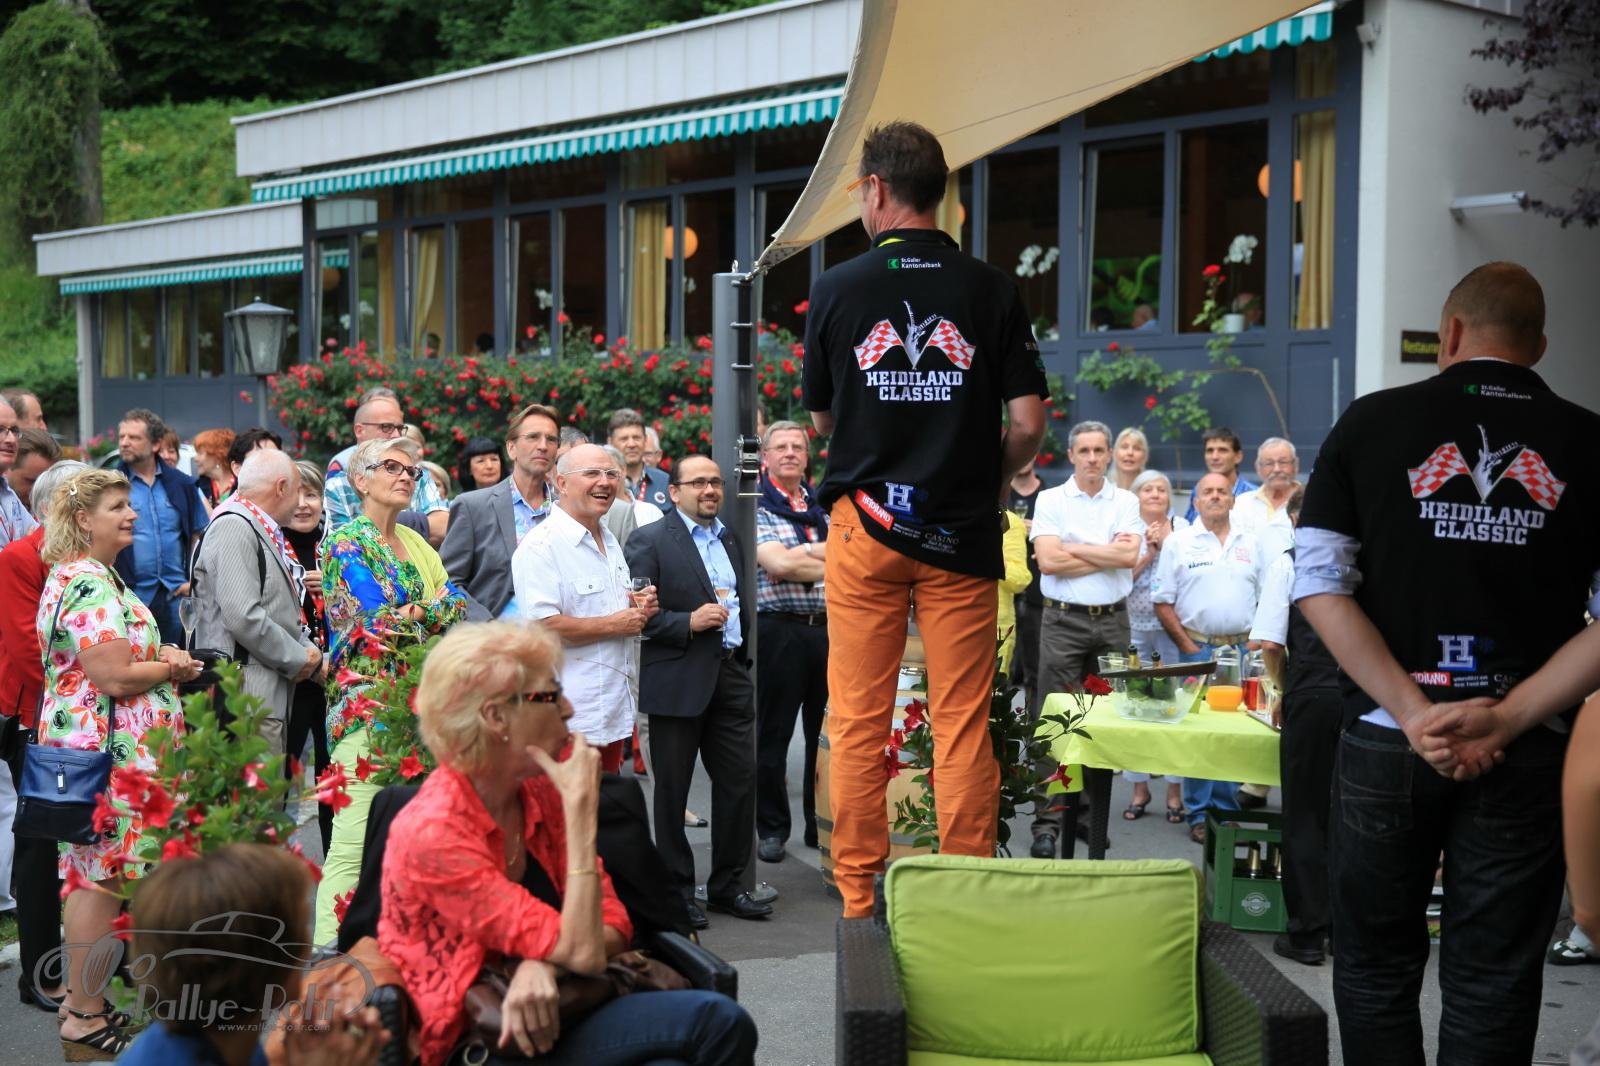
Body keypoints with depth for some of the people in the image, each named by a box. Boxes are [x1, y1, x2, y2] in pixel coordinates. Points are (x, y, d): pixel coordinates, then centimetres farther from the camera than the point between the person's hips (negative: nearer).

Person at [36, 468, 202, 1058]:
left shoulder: (84, 576, 16)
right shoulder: (91, 587, -18)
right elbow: (114, 678, -24)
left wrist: (159, 654, 12)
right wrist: (174, 668, -7)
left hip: (87, 740, 11)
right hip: (105, 749, -11)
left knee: (93, 874, 16)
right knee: (100, 877, -4)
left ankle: (82, 997, 25)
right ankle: (85, 1020, 3)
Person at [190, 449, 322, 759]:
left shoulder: (265, 532, 21)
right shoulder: (234, 528, -11)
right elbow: (243, 617, -21)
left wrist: (310, 652, 9)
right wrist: (299, 660, -10)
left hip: (273, 696, 10)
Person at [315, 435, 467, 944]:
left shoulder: (416, 543, 19)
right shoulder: (346, 543, -4)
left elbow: (457, 607, 9)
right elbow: (381, 622, -14)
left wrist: (404, 614, -6)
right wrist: (433, 606, -1)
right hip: (368, 705, -7)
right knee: (355, 841, -11)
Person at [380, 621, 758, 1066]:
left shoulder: (541, 793, 1)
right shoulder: (433, 833, -21)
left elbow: (614, 924, 2)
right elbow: (582, 951, -23)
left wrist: (543, 963, -20)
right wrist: (581, 804, -20)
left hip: (541, 1020, 7)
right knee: (717, 1021, -22)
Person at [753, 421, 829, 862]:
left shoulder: (824, 507, 16)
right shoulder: (756, 508, -1)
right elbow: (777, 565, -14)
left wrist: (801, 553, -9)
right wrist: (830, 567, -8)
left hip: (826, 627, 4)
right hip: (778, 628, -4)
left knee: (826, 732, 7)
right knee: (773, 734, 4)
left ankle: (822, 825, 18)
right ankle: (772, 829, 14)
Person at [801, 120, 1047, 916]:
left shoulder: (838, 290, 0)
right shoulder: (991, 290, -1)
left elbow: (820, 417, 10)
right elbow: (1028, 421, -3)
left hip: (865, 525, 0)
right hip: (962, 530, 0)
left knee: (858, 722, 7)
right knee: (963, 723, 5)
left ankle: (860, 900, 11)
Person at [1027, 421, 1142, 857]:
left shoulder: (1126, 502, 9)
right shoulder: (1050, 499, 4)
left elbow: (1129, 557, -7)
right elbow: (1048, 560, -9)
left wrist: (1071, 548, -7)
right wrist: (1108, 554, -5)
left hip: (1112, 620, 2)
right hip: (1064, 620, -2)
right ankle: (1048, 819, -6)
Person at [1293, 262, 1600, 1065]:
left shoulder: (1370, 423, 1)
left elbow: (1319, 585, -7)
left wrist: (1414, 713, -11)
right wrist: (1509, 719, -10)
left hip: (1386, 739, 0)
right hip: (1526, 755, 0)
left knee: (1376, 969, 14)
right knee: (1492, 984, 10)